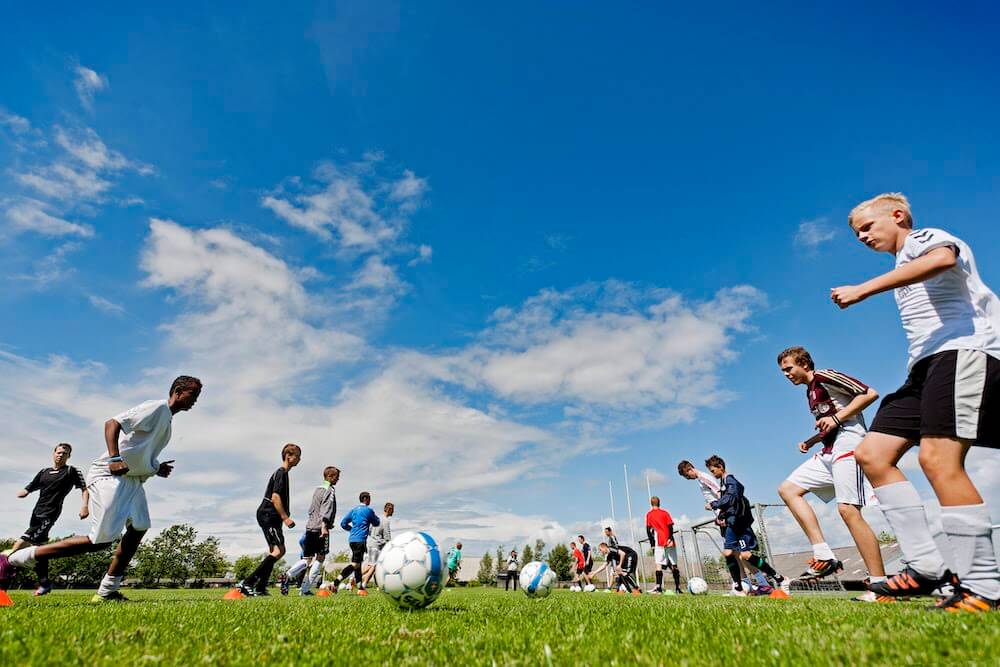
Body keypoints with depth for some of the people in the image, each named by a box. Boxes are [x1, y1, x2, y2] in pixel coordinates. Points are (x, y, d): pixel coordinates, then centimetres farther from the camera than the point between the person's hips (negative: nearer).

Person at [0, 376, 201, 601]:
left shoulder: (167, 418, 18)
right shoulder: (157, 407, -13)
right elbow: (112, 423, -22)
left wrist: (156, 469, 15)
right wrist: (115, 459, -32)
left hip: (132, 479, 10)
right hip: (110, 476, -10)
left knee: (139, 528, 6)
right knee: (100, 540, -10)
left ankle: (107, 592, 14)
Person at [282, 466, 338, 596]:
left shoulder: (317, 489, 19)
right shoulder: (330, 490, -7)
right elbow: (326, 509, -19)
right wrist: (324, 526, -27)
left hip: (309, 527, 8)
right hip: (320, 528, -8)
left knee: (307, 559, 13)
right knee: (320, 558, 1)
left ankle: (287, 576, -10)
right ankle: (305, 589, -2)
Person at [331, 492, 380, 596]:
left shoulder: (354, 510, 15)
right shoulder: (368, 510, -5)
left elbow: (343, 523, 13)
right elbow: (376, 523, 6)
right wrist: (374, 515, 24)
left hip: (352, 539, 8)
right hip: (360, 540, -8)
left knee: (358, 564, 13)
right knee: (354, 564, -11)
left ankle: (360, 588, 18)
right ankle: (336, 583, -23)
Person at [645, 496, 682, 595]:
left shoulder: (649, 514, 6)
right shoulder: (665, 512, 11)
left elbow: (648, 530, 2)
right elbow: (670, 526, -2)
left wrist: (652, 543, 6)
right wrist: (670, 538, -9)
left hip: (659, 542, -3)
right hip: (669, 542, 3)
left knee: (659, 564, -8)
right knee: (674, 565, 11)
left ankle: (659, 587, -19)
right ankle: (678, 587, 12)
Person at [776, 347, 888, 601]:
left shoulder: (825, 377, -3)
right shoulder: (810, 392, 23)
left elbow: (870, 394, -11)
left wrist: (836, 418, -17)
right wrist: (811, 441, 14)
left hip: (848, 445, -10)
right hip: (829, 452, 10)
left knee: (848, 510, -17)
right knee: (787, 489, 0)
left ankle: (880, 583, -8)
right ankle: (824, 556, -7)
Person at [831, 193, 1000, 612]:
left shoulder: (923, 237, 4)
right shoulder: (905, 268, 30)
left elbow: (943, 258, -22)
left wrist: (864, 289, -27)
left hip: (963, 350, -9)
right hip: (927, 365, 9)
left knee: (938, 458, -22)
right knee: (872, 453, -3)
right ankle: (927, 566, -3)